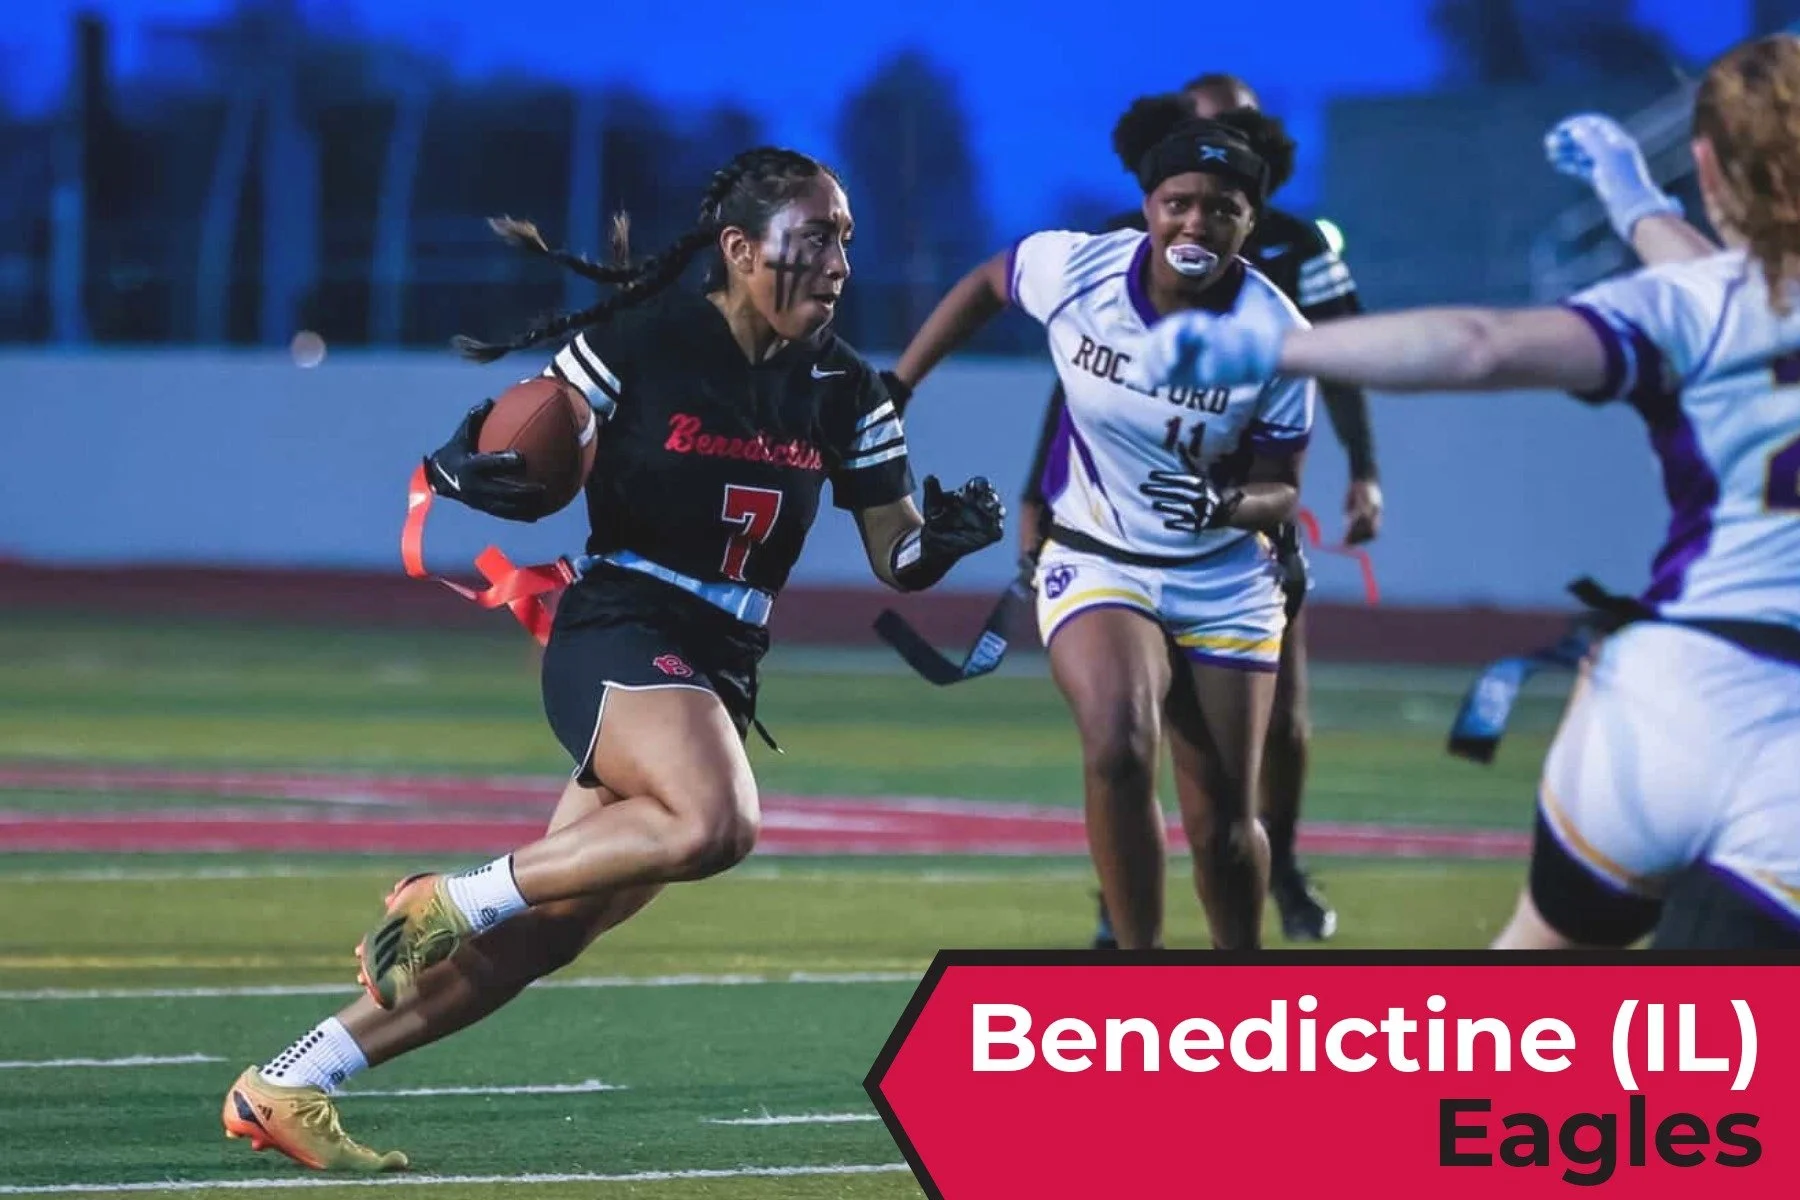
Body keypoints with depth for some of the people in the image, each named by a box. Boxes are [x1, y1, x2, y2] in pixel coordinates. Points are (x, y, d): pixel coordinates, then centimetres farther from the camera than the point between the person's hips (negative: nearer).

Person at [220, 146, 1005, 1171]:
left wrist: (947, 536, -14)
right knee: (716, 823, -36)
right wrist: (472, 470, -22)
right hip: (618, 637, -6)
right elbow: (525, 459, 1)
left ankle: (280, 1088, 11)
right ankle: (451, 900, -19)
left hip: (719, 677, 6)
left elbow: (897, 561, 8)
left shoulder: (846, 392, 7)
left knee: (535, 939, 3)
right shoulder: (638, 342, -7)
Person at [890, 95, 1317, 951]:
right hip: (1097, 565, -1)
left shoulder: (1277, 339, -17)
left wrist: (1228, 506, -30)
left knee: (1223, 827, 4)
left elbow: (1279, 490, -8)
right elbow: (983, 285, 8)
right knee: (1120, 751, -28)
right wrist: (892, 389, 7)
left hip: (1225, 584, 1)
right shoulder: (1075, 269, -15)